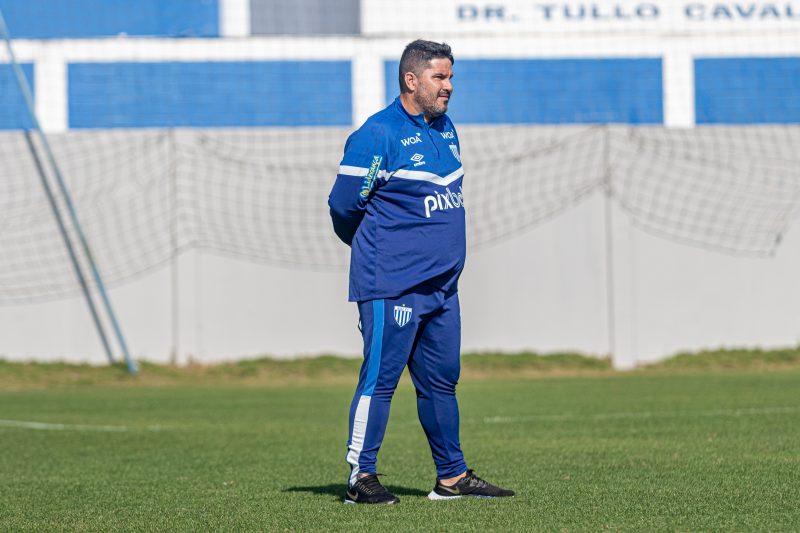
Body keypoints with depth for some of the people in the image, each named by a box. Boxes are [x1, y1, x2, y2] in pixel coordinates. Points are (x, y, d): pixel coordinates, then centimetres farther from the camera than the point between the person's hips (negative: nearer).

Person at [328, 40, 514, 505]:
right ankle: (361, 478, 0)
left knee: (442, 380, 12)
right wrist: (379, 252, 7)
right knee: (380, 379, -5)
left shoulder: (445, 129, 13)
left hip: (441, 286, 8)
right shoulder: (377, 136, -12)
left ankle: (453, 476, 19)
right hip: (392, 287, -8)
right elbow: (344, 206, -9)